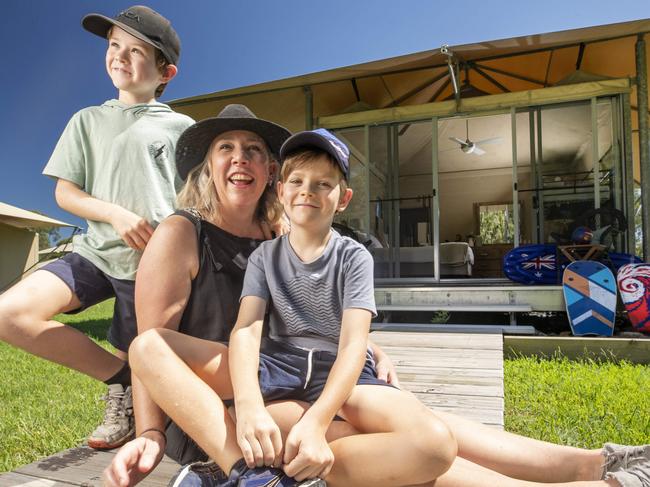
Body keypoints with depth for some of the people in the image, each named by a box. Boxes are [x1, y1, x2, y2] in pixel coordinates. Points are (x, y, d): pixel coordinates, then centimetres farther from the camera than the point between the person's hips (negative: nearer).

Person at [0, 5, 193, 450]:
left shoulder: (180, 127, 5)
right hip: (98, 251, 4)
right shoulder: (88, 120, 13)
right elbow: (65, 193, 8)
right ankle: (120, 378, 1)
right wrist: (116, 214, -10)